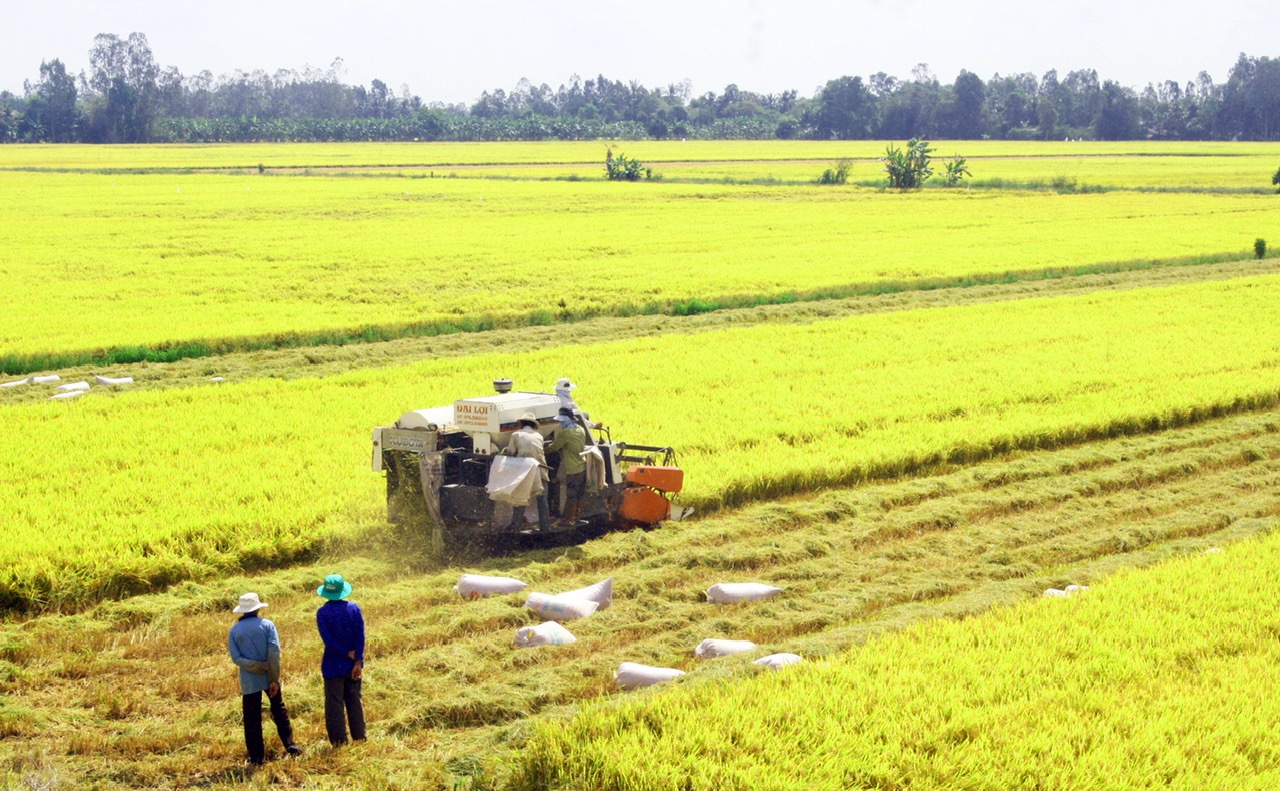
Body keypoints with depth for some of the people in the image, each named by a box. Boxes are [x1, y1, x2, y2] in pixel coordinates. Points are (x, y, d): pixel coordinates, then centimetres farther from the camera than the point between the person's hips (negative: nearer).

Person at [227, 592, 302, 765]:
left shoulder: (234, 631, -1)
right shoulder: (267, 625, -6)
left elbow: (236, 658, -10)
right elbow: (274, 652, -13)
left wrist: (258, 667, -12)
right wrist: (274, 679, -13)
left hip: (249, 681, 0)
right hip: (269, 678, 0)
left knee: (252, 719, 7)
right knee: (279, 712, 16)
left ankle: (257, 756, 8)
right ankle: (290, 745, 10)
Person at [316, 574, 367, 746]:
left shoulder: (322, 612, -11)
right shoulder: (354, 608, -5)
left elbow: (328, 640, -16)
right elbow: (360, 637, -9)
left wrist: (348, 653, -8)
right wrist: (358, 662, -9)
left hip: (333, 665, -3)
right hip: (353, 666, 3)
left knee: (334, 705, 5)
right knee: (355, 702, 15)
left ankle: (340, 742, 6)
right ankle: (359, 738, 20)